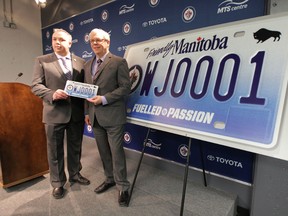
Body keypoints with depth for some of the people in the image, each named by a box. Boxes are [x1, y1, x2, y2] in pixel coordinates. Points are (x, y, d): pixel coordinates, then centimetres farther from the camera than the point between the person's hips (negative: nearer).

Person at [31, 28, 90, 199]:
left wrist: (86, 109, -8)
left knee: (75, 147, 16)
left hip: (77, 113, 2)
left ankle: (75, 174, 37)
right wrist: (52, 94, -23)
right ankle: (58, 183, 27)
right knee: (55, 150, 9)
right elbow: (36, 86, -4)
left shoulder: (81, 62, 7)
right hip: (55, 113, -2)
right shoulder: (42, 61, 2)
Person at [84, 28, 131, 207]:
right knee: (104, 151, 17)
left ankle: (123, 187, 17)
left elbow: (126, 88, -13)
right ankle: (110, 179, 36)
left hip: (113, 115, -6)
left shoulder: (119, 62, -6)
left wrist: (104, 99, -20)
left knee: (116, 152, 1)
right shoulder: (88, 65, 15)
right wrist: (87, 112, 12)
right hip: (95, 116, 7)